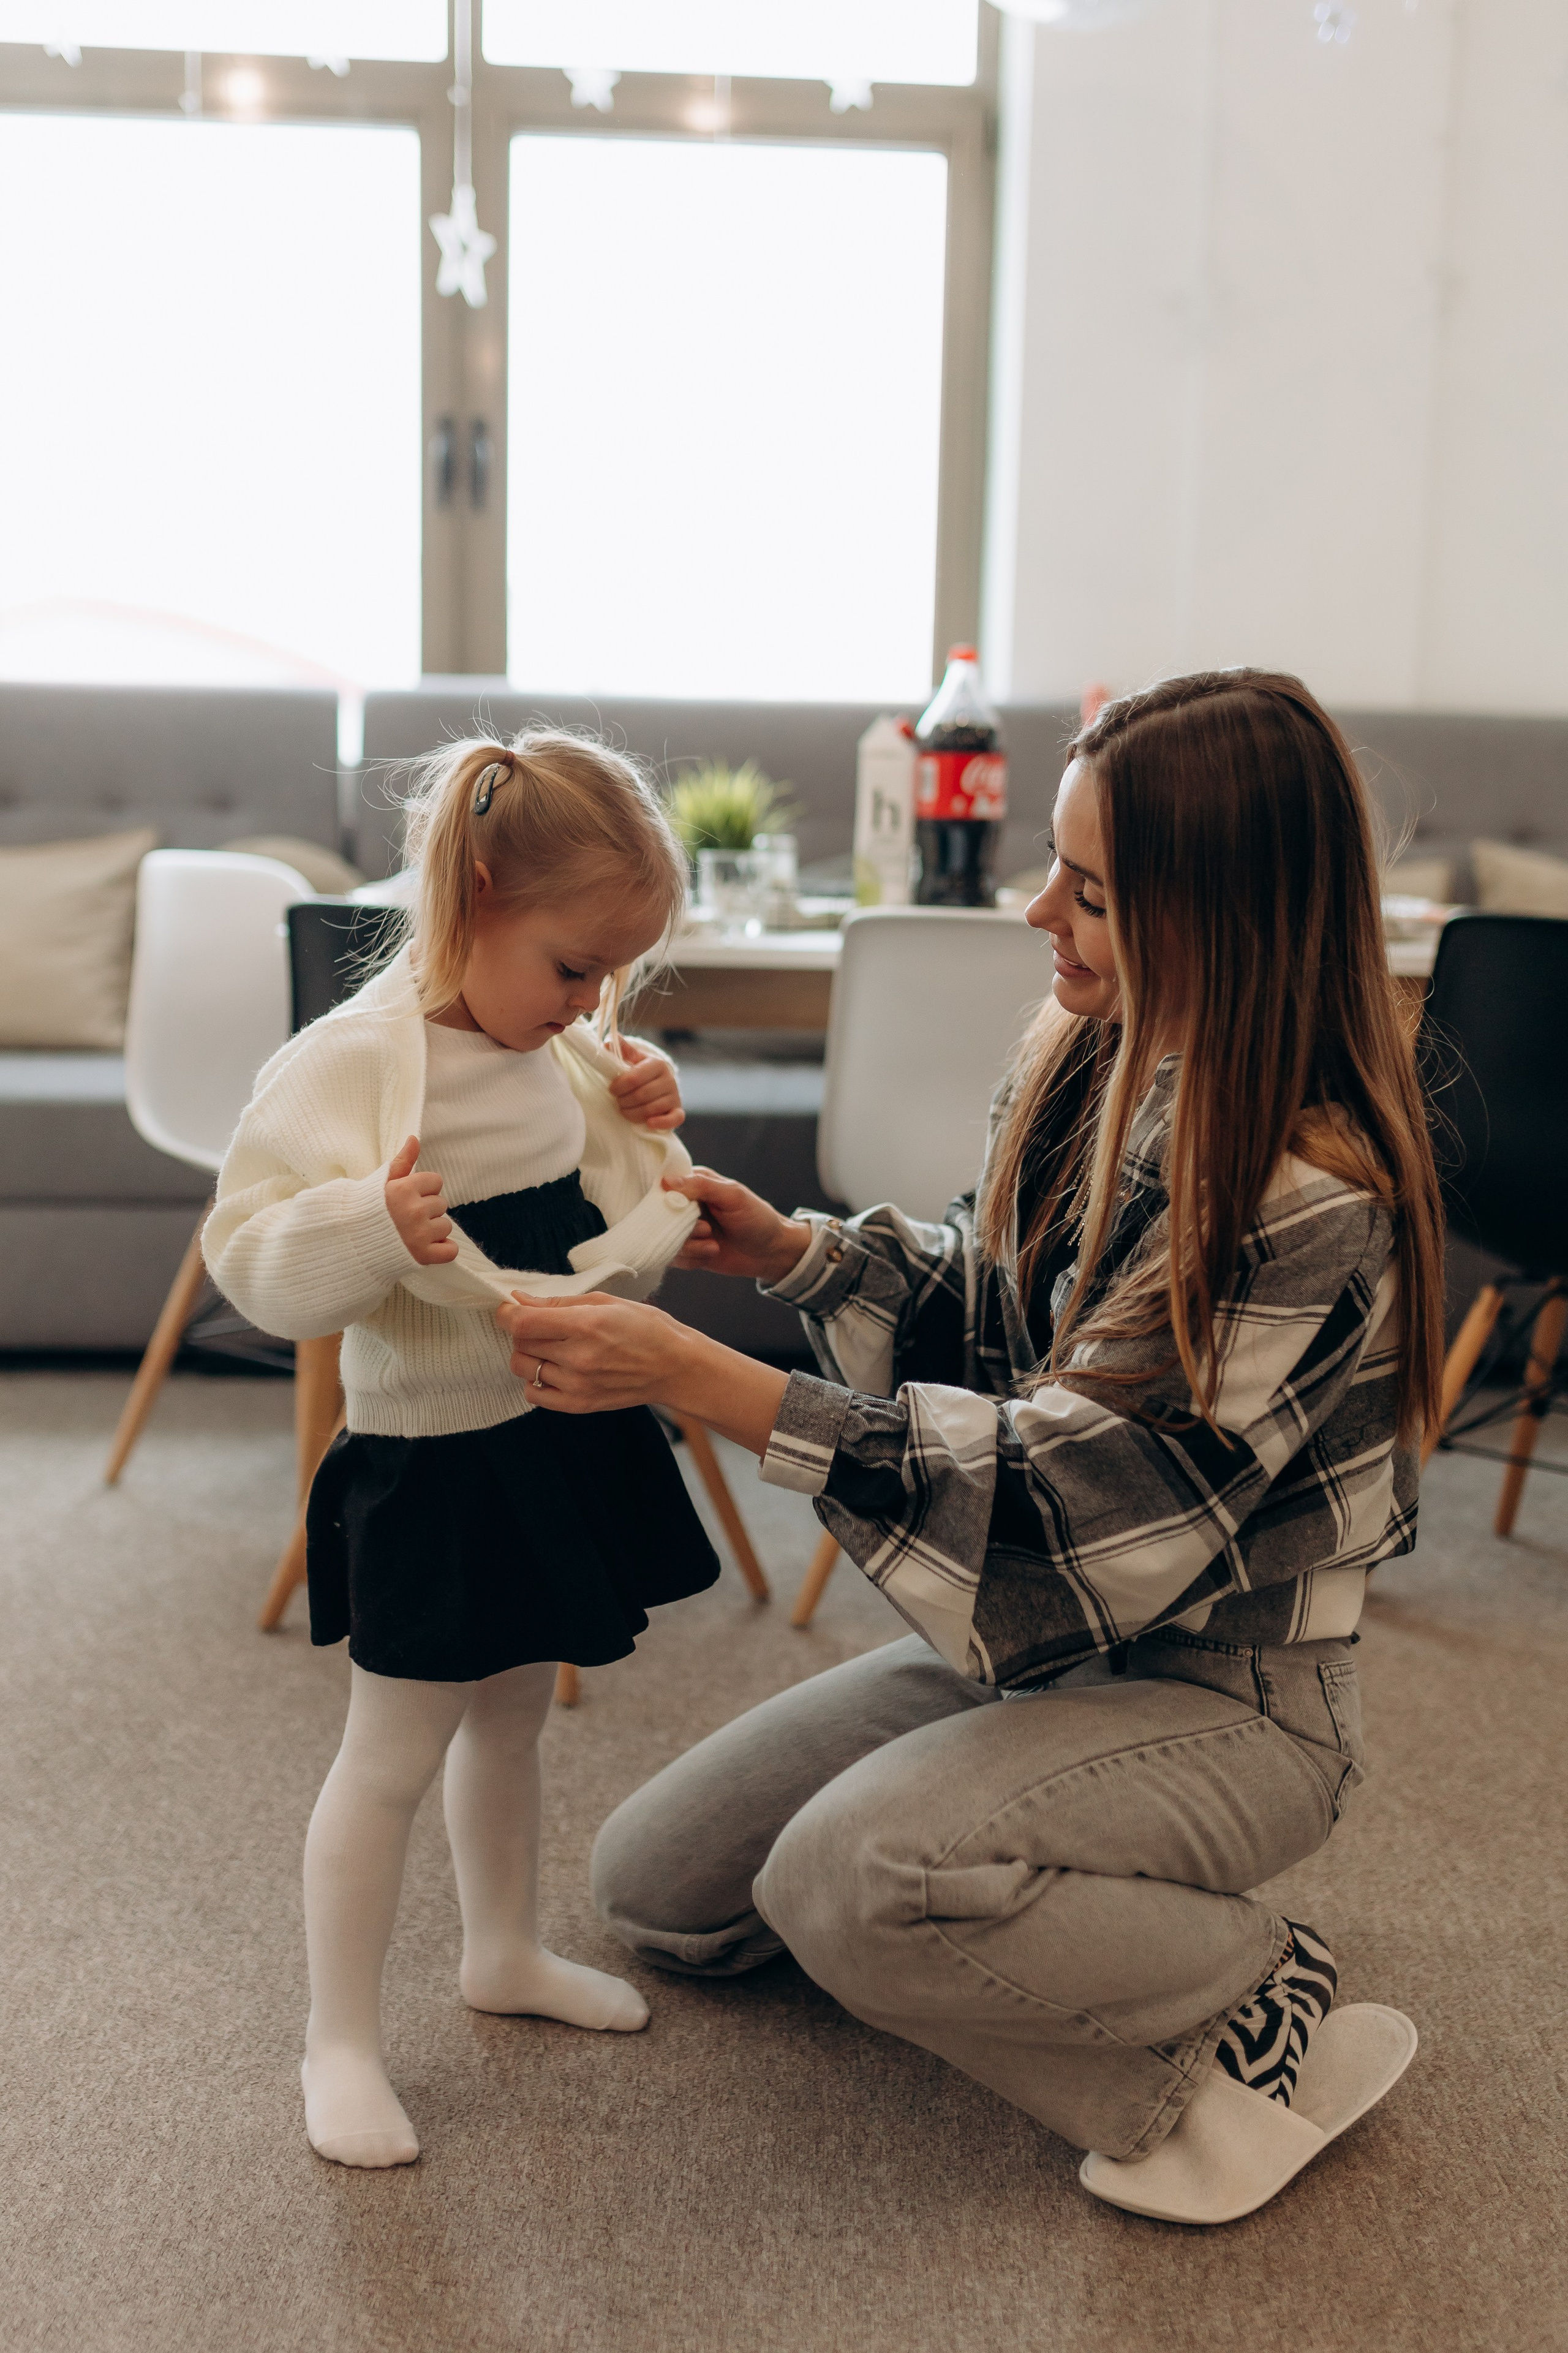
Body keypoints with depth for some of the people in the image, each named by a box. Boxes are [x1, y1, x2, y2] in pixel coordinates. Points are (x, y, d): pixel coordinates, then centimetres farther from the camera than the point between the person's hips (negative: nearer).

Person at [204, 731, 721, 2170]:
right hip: (432, 1466, -7)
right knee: (393, 1755, 5)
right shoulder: (352, 1064, -21)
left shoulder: (558, 1050, 3)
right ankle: (341, 2042, 22)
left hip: (564, 1436, 7)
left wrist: (640, 1129, 2)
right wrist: (373, 1226, -41)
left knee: (512, 1718, 23)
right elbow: (261, 1263, -25)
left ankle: (505, 1953, 44)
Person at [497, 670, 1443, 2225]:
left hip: (1216, 1697, -8)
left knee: (848, 1881, -32)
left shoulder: (1312, 1202, -29)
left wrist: (693, 1378, -34)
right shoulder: (1094, 1059, -4)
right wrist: (795, 1251, -9)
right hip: (1032, 1640, 8)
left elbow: (1067, 1494, -30)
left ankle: (1254, 1996, -6)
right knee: (653, 1887, 7)